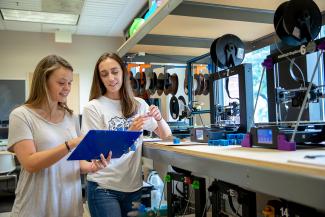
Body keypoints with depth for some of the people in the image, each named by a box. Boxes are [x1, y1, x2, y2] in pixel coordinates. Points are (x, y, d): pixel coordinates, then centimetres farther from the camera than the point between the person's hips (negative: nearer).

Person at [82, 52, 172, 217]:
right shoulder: (93, 108, -7)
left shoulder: (139, 104, 4)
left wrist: (159, 118, -13)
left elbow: (166, 136, 8)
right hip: (103, 188, -3)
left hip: (134, 186, 4)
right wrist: (129, 132, -24)